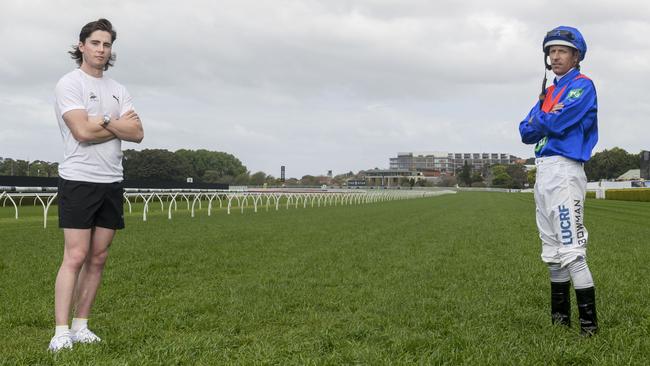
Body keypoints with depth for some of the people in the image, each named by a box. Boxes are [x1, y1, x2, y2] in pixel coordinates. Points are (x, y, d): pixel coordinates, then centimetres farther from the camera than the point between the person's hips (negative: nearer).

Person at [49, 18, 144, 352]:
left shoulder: (118, 90, 14)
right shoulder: (69, 84, -4)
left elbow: (137, 133, 2)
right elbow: (83, 131, -17)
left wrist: (103, 122, -11)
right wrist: (119, 125, -4)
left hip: (112, 182, 6)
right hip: (79, 180, -6)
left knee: (98, 258, 5)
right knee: (75, 257, -11)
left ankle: (81, 326, 12)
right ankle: (61, 332, -8)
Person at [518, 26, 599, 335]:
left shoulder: (582, 86, -4)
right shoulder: (549, 92, 20)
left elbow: (556, 123, -17)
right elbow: (526, 132, 12)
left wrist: (539, 120, 3)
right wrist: (548, 121, -6)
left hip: (564, 171, -9)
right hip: (543, 172, 9)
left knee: (571, 251, -14)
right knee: (552, 252, 11)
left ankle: (589, 324, -13)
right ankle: (560, 319, 19)